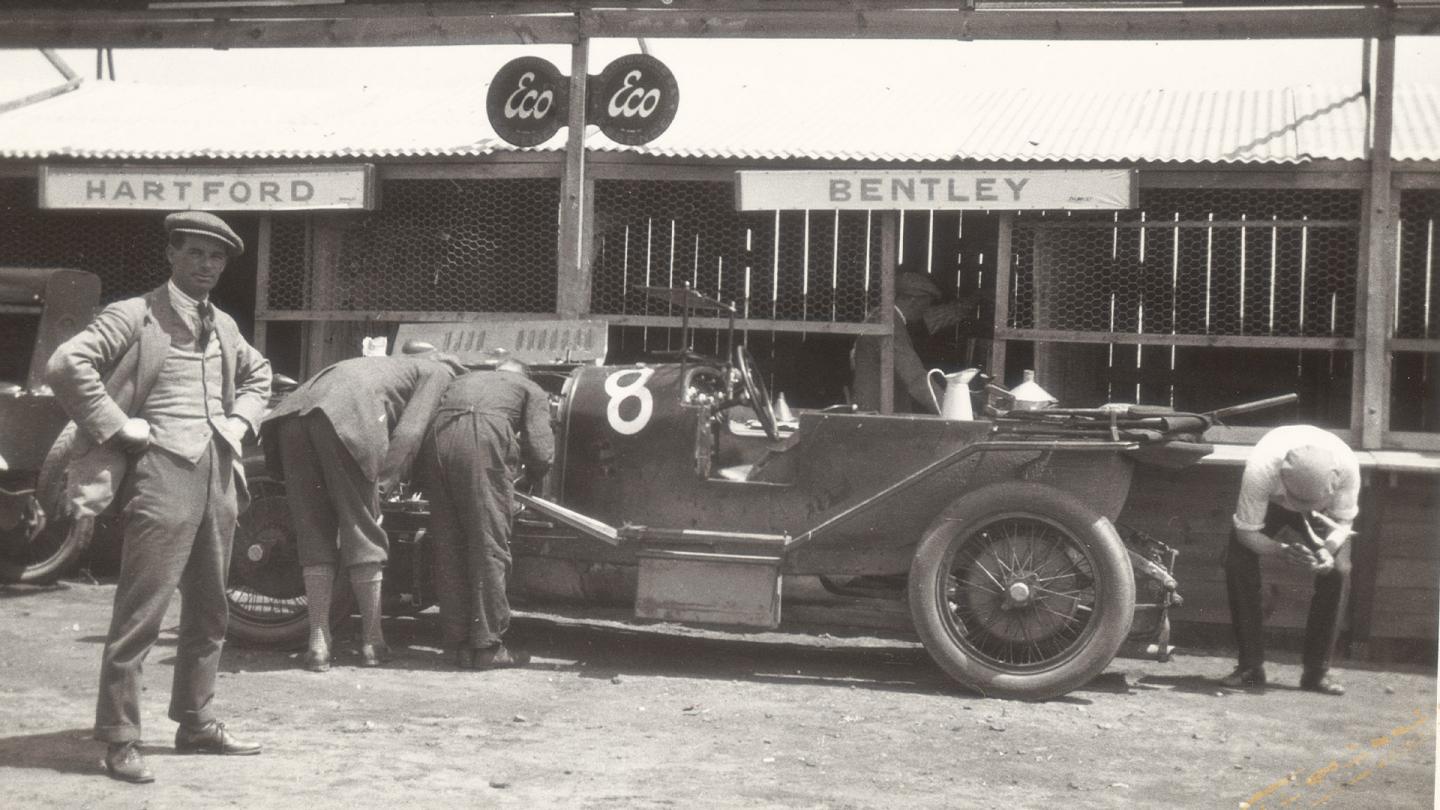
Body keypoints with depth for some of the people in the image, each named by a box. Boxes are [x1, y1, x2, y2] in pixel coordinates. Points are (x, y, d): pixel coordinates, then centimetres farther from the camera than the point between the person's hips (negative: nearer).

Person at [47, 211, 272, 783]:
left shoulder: (223, 326, 17)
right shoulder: (136, 316, -5)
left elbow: (257, 373, 35)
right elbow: (66, 364, -16)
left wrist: (242, 418, 17)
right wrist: (117, 425, -16)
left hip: (219, 474, 8)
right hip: (163, 473, -8)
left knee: (209, 611, 14)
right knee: (141, 612, -8)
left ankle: (196, 724, 25)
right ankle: (119, 739, -2)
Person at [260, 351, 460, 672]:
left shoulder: (400, 365, 41)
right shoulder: (438, 372, 19)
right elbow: (409, 432, 3)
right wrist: (384, 483, 1)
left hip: (294, 412, 7)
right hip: (347, 416, -7)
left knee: (313, 535, 10)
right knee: (363, 532, 5)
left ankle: (318, 642, 7)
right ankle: (372, 641, 10)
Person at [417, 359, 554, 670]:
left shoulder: (463, 380, 38)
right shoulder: (531, 390, 25)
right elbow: (541, 451, 11)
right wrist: (531, 481, 30)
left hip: (437, 437, 4)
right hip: (485, 439, -4)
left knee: (448, 549, 10)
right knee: (489, 547, 2)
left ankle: (458, 644, 13)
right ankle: (486, 646, 3)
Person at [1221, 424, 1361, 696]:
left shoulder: (1346, 465, -39)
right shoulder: (1260, 470, -43)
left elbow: (1343, 521, -21)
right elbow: (1247, 531, -30)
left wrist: (1328, 550, -40)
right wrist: (1282, 550, -45)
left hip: (1321, 513, 1)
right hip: (1270, 503, -1)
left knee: (1338, 570, -19)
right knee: (1238, 564, -21)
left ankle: (1317, 671, -9)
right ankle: (1251, 666, -9)